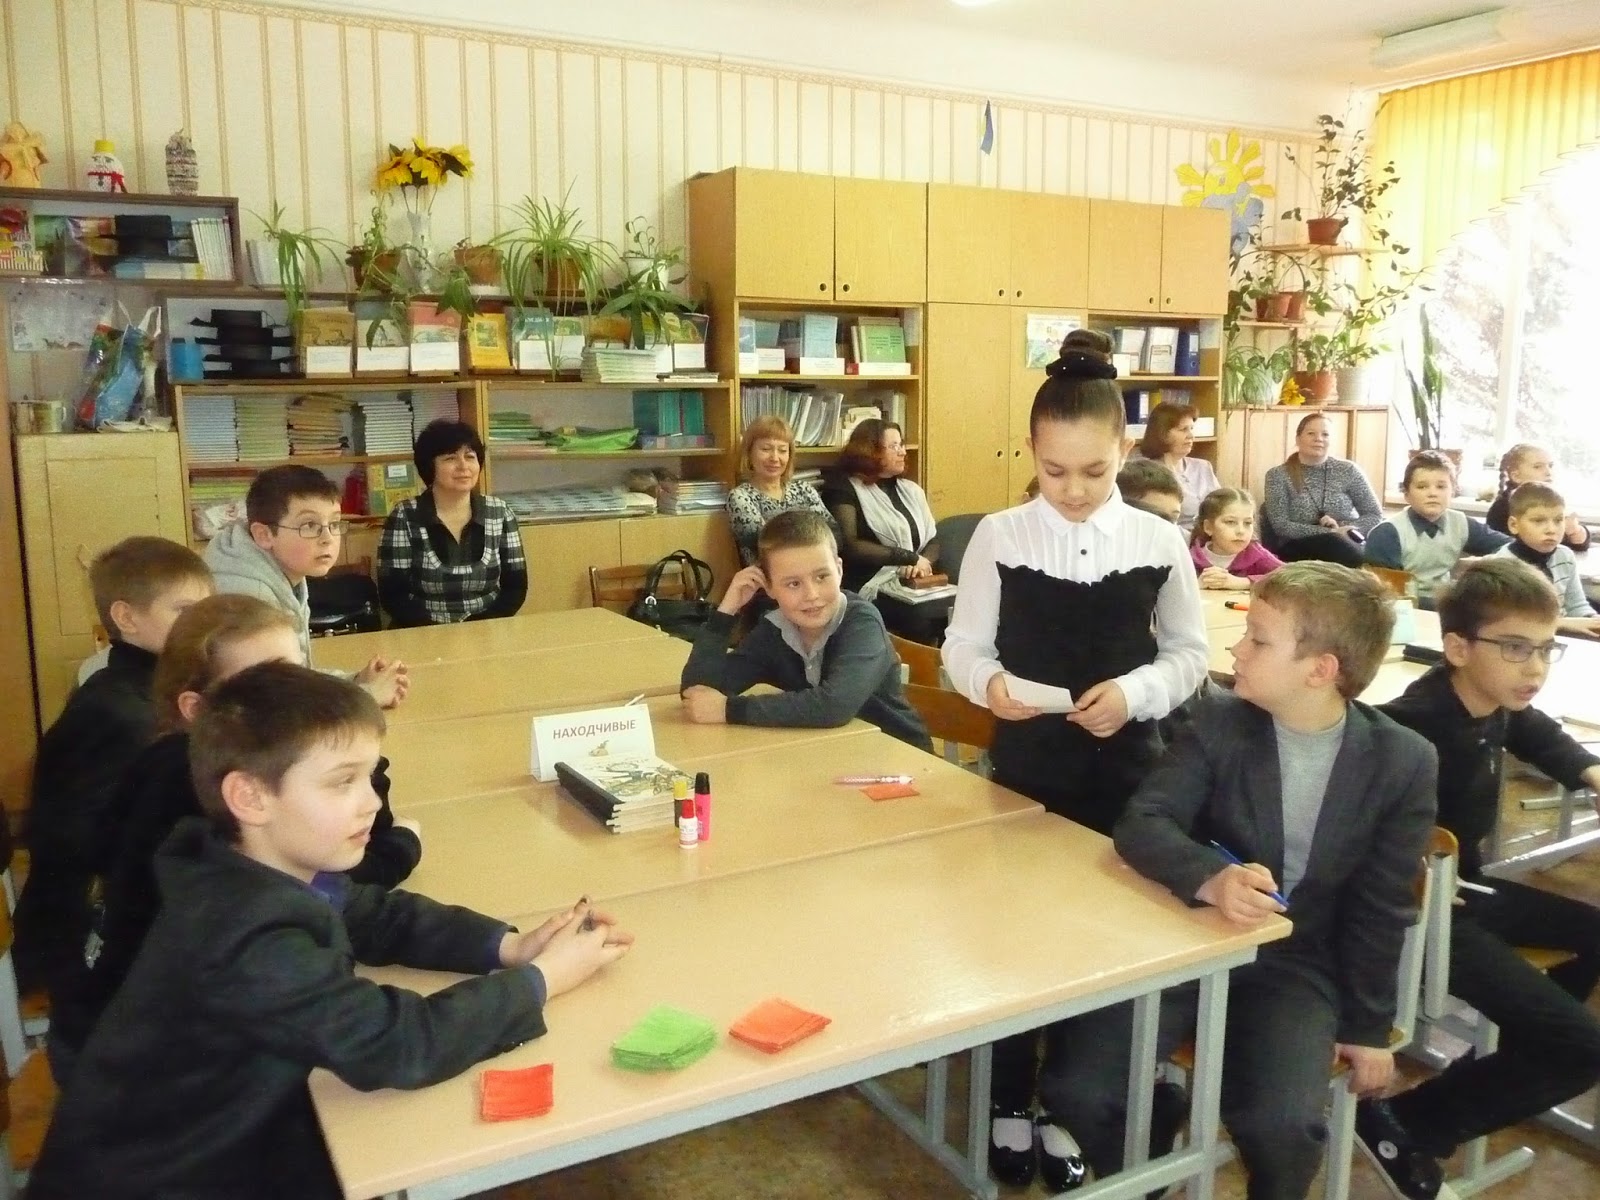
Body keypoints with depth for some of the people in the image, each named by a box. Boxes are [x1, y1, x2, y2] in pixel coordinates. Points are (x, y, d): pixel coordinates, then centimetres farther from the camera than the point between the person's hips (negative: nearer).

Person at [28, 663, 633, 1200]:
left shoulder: (281, 875, -6)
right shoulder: (249, 939, -32)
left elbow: (380, 915, 6)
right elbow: (397, 1043, -34)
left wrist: (509, 946, -9)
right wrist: (540, 979, -22)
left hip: (229, 1136, 7)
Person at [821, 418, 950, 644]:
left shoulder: (910, 489, 21)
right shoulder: (844, 490, 1)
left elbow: (933, 540, 17)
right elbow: (848, 545, -12)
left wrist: (923, 562, -8)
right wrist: (908, 558, -11)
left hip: (916, 587, 6)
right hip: (874, 591, -5)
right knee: (925, 615, -34)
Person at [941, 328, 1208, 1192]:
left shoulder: (1159, 543, -5)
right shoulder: (998, 537, -8)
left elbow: (1190, 653, 2)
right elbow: (963, 644, -2)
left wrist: (1136, 691, -17)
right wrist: (988, 683, -24)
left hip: (1124, 769, 1)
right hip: (1025, 763, -1)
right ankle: (1009, 1103, 29)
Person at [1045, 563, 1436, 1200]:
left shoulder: (1403, 762, -8)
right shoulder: (1219, 720, -7)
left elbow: (1381, 909, 0)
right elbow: (1142, 823, -16)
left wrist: (1368, 1025, 5)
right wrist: (1211, 879, -36)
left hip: (1298, 964, 0)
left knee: (1282, 1124, -26)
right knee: (1077, 1089, -17)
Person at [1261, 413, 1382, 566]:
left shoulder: (1348, 471, 7)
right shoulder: (1278, 475, 1)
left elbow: (1376, 516, 8)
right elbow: (1281, 526, -9)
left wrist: (1341, 527, -12)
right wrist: (1332, 532, -17)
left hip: (1348, 544, 1)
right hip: (1299, 550, -1)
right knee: (1331, 542, -35)